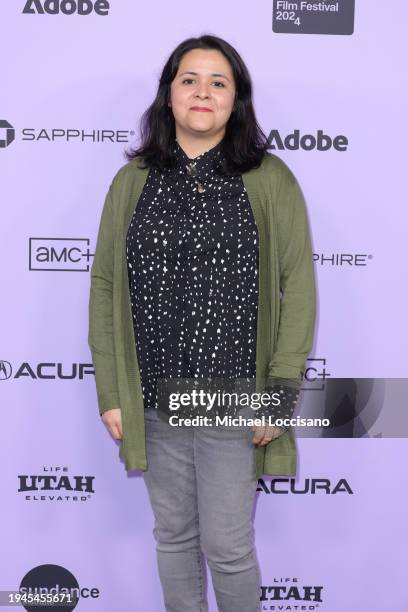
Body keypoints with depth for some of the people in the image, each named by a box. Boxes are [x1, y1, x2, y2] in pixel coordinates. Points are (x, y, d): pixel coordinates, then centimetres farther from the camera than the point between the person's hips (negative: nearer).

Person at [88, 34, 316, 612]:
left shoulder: (271, 179, -5)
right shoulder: (133, 179, 3)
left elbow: (298, 288, -6)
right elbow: (104, 286, 4)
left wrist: (282, 393, -9)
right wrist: (109, 391, 0)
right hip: (153, 400, 3)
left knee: (227, 545, 7)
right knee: (173, 535, 18)